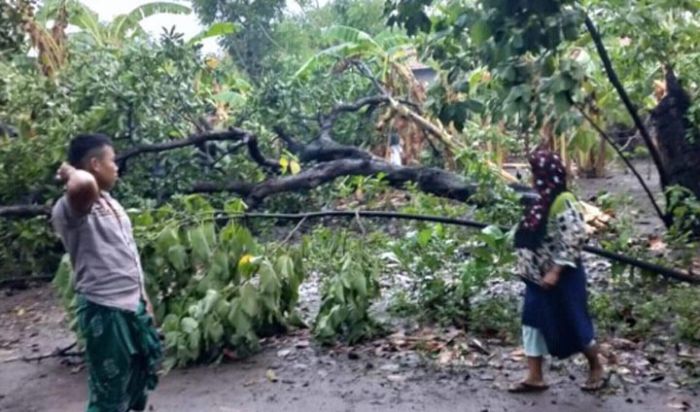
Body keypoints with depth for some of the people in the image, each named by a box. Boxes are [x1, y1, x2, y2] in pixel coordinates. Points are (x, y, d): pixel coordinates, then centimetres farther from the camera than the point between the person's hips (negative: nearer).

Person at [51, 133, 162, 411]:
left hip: (133, 305, 9)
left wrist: (144, 298, 19)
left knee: (148, 360, 25)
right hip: (104, 311, -9)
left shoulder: (111, 204, 10)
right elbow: (83, 185, -45)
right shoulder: (72, 208, -19)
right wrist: (70, 172, -22)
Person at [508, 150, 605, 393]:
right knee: (532, 322, 8)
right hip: (538, 276, 9)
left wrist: (555, 272, -24)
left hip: (562, 277, -9)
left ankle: (597, 369, 27)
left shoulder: (563, 202, -19)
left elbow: (574, 239, -24)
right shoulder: (541, 202, 9)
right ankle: (535, 378, 16)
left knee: (573, 325, 5)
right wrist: (527, 267, 14)